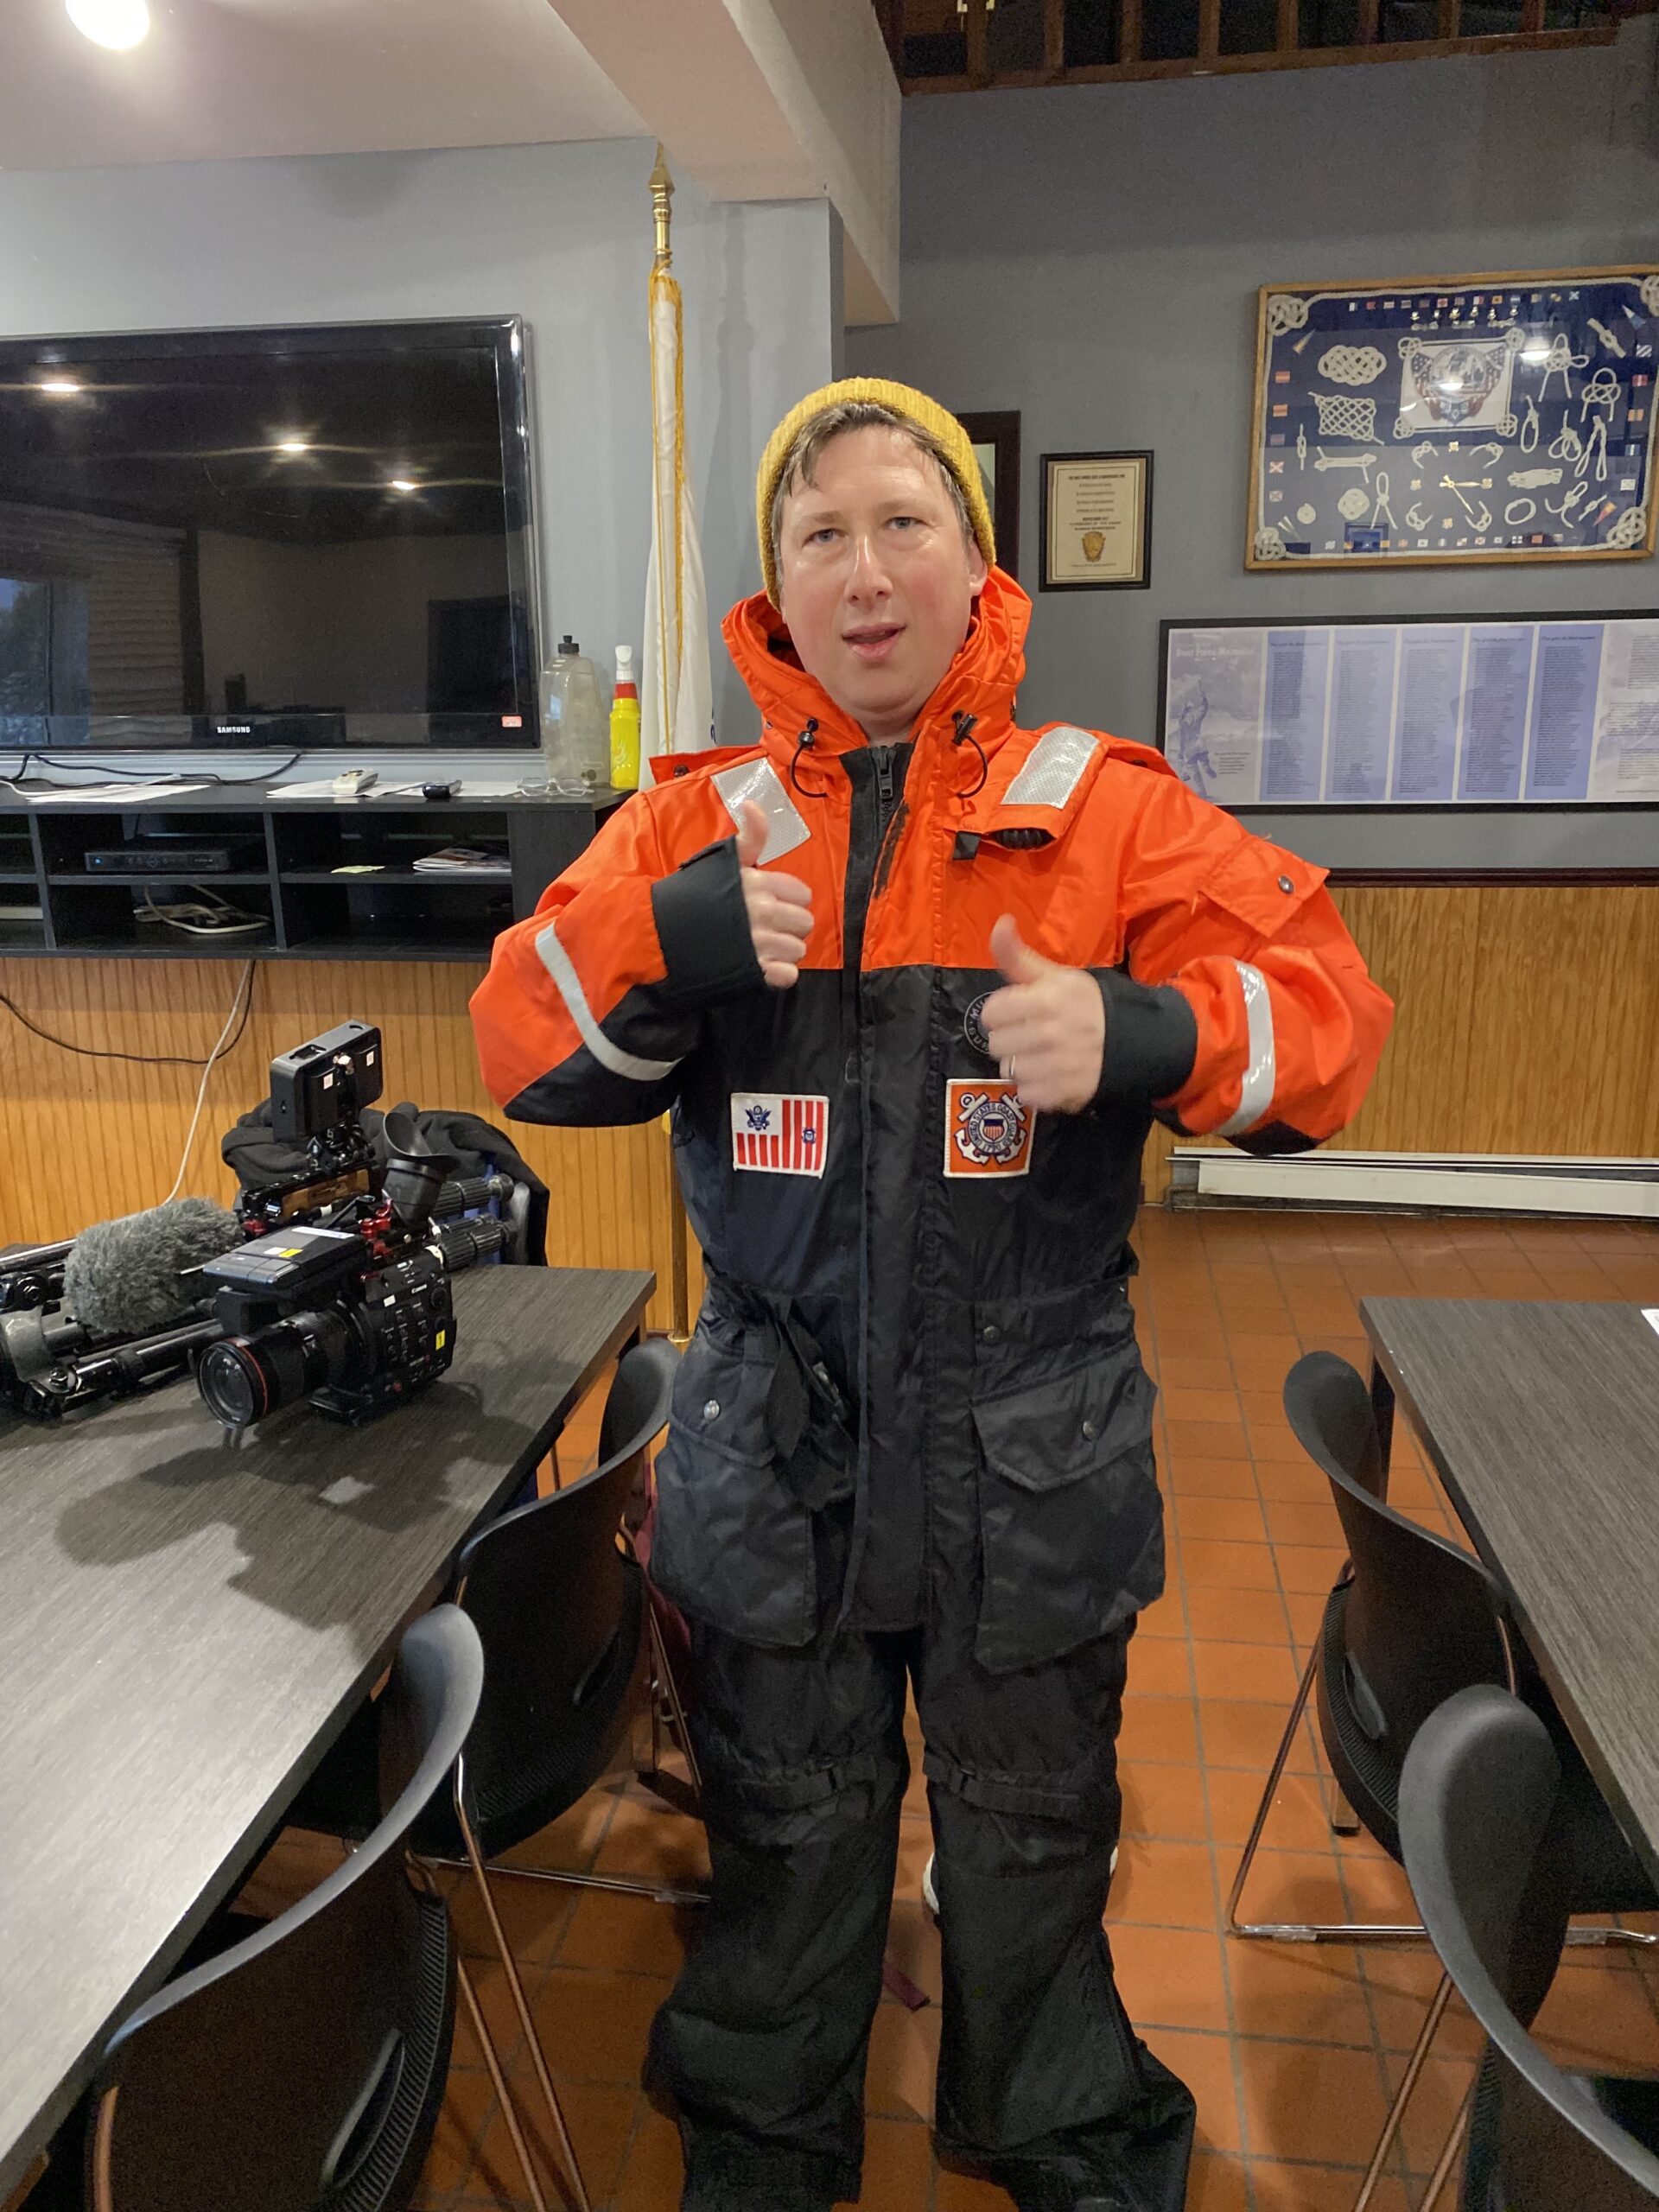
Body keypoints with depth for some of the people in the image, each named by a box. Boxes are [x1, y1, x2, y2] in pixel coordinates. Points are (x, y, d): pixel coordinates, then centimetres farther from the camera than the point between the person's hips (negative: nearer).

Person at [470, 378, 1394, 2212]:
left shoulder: (1106, 807, -3)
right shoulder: (700, 820, 2)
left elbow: (1323, 1002, -8)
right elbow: (520, 1044, -2)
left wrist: (1142, 1034, -29)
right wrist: (669, 945, -22)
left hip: (1035, 1453, -1)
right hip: (776, 1442, 1)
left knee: (1032, 1843, 20)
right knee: (786, 1838, 21)